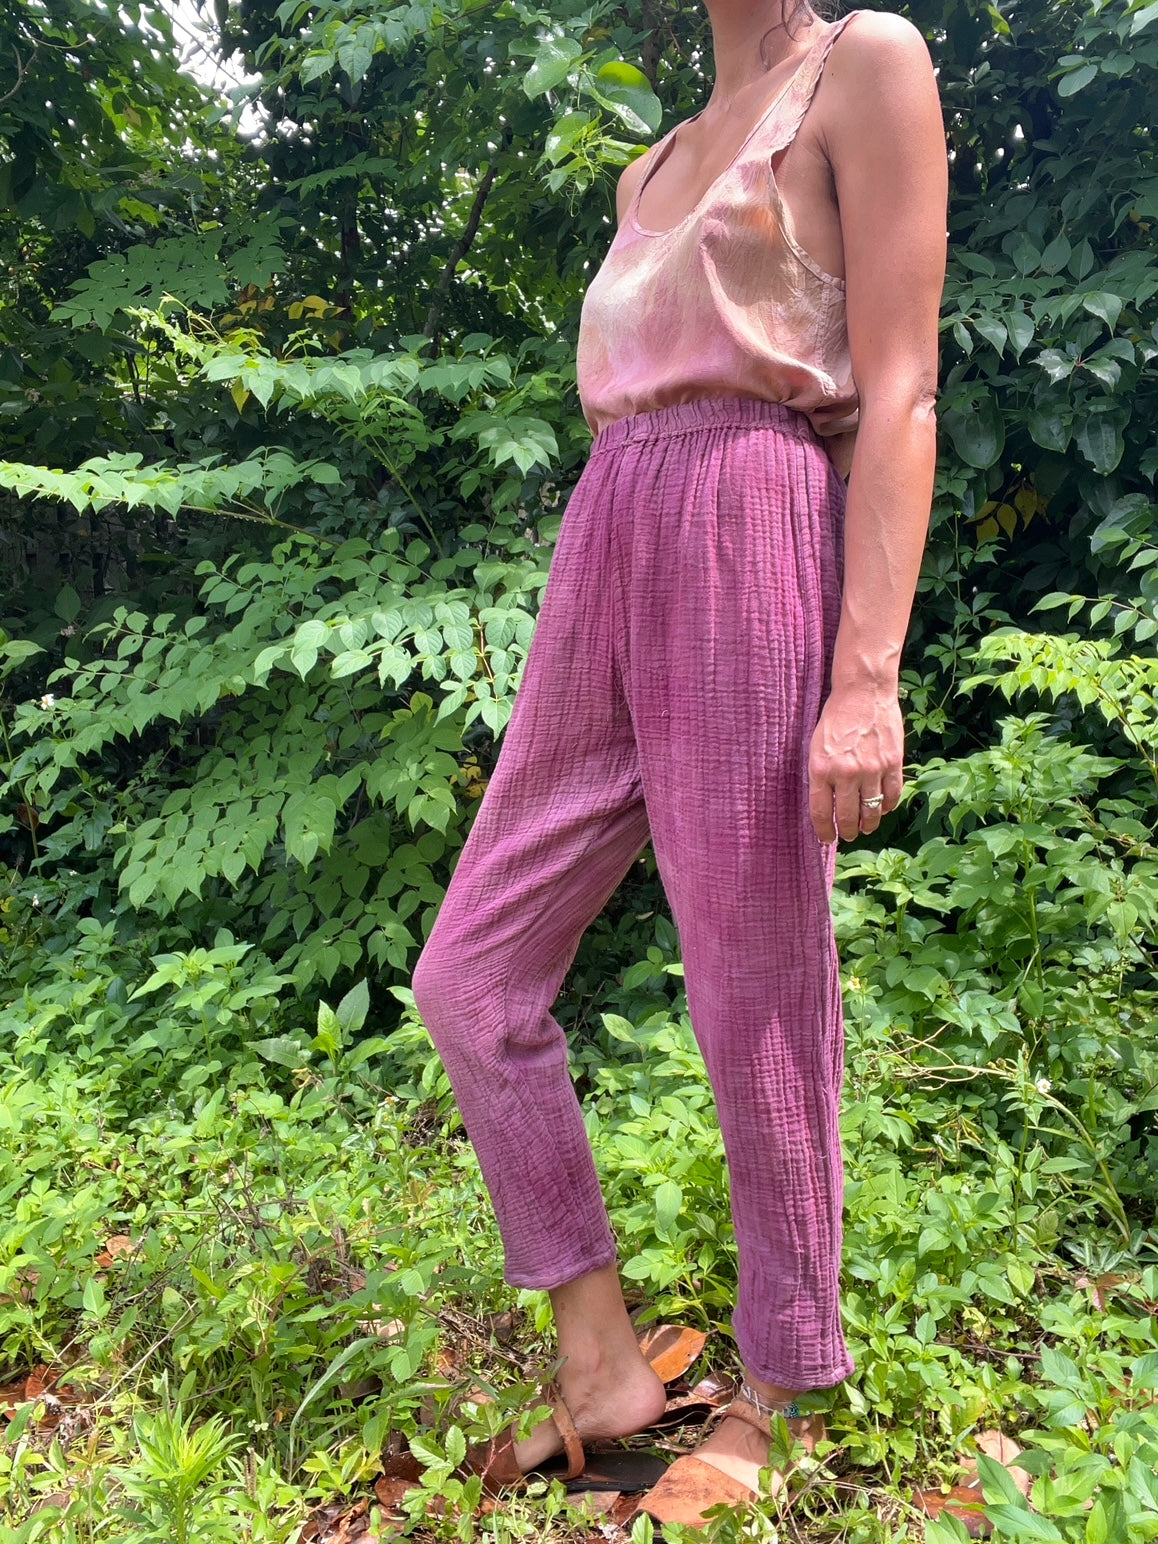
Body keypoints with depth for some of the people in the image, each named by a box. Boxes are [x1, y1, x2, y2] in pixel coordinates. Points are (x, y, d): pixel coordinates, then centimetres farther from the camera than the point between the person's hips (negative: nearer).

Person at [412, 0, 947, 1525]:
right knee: (471, 974, 4)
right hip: (607, 558, 8)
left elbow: (898, 394, -7)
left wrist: (870, 680, -17)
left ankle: (769, 1401, 23)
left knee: (758, 1008, 0)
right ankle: (601, 1365, 18)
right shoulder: (664, 158, 27)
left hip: (751, 556, -8)